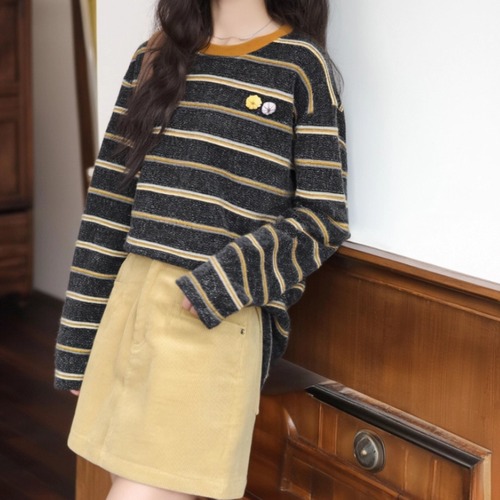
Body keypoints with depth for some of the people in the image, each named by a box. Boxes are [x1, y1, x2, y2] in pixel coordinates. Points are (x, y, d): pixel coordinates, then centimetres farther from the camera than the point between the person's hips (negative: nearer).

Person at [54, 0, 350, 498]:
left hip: (218, 321, -5)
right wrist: (80, 343, 7)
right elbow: (109, 204, 9)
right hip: (133, 299, 5)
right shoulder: (154, 60, 11)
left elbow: (323, 219, -5)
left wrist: (219, 285, -16)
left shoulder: (302, 65, -2)